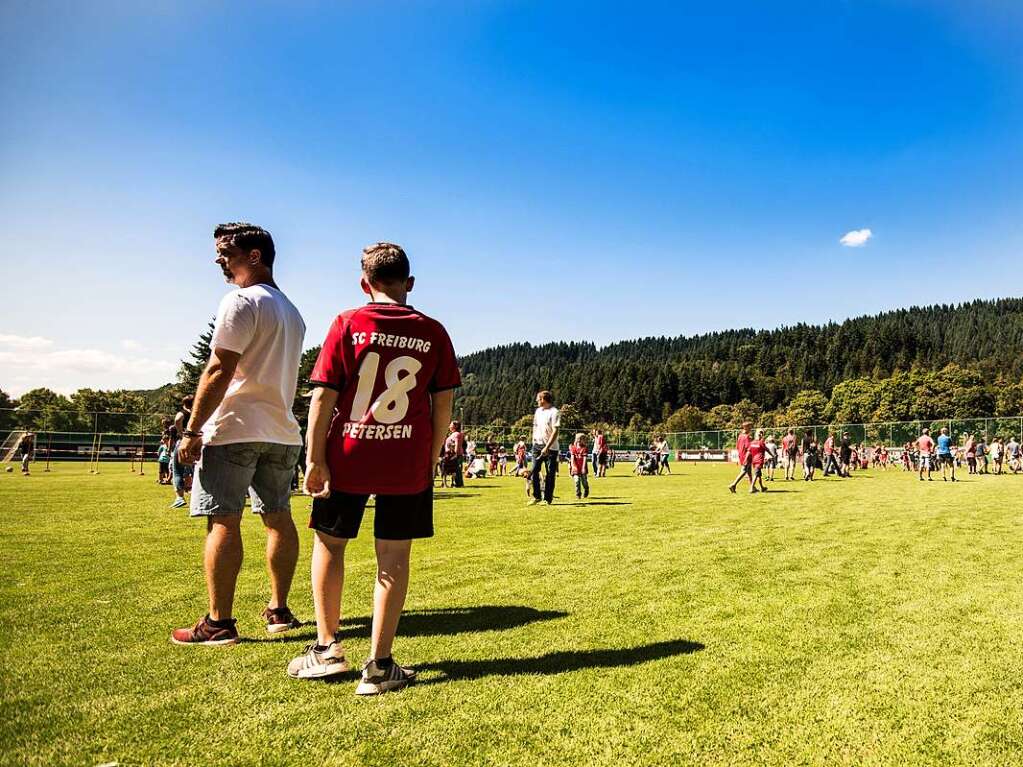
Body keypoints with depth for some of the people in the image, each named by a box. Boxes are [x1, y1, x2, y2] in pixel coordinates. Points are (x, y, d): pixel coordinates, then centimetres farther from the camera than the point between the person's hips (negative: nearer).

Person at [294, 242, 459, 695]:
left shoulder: (347, 324, -2)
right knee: (394, 557, 6)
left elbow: (323, 395, -6)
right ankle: (379, 665, 11)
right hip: (408, 462, 1)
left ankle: (328, 648, 22)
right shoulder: (433, 333, 2)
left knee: (328, 542, 18)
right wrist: (432, 457, 12)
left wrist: (314, 459, -2)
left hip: (348, 456, 0)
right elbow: (444, 403, 2)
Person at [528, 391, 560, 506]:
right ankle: (536, 496, 10)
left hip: (551, 447, -6)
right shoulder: (538, 411, 12)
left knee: (550, 474, 0)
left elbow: (555, 432, -16)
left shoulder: (554, 412, -11)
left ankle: (548, 498, 8)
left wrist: (547, 447, -21)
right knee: (534, 471, 1)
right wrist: (534, 440, 13)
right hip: (538, 445, 6)